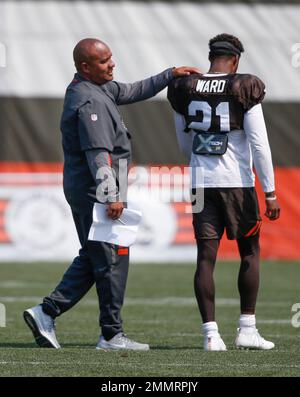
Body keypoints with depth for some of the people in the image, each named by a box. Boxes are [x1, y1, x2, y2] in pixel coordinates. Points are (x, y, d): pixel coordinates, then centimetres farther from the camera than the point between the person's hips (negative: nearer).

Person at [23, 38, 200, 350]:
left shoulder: (101, 88, 13)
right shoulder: (89, 102, -19)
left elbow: (133, 92, 27)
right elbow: (99, 153, -25)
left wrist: (170, 75, 23)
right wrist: (111, 196, -29)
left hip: (80, 190, 10)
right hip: (94, 192, -10)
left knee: (92, 258, 16)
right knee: (113, 260, -2)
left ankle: (46, 312, 11)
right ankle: (111, 334, 4)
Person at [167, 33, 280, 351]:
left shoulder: (185, 90, 4)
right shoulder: (243, 90, -7)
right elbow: (259, 144, -10)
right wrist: (270, 192, -6)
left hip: (201, 183, 3)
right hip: (237, 183, -3)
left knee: (206, 257, 2)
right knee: (249, 253, 12)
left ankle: (211, 333, -3)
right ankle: (247, 330, 11)